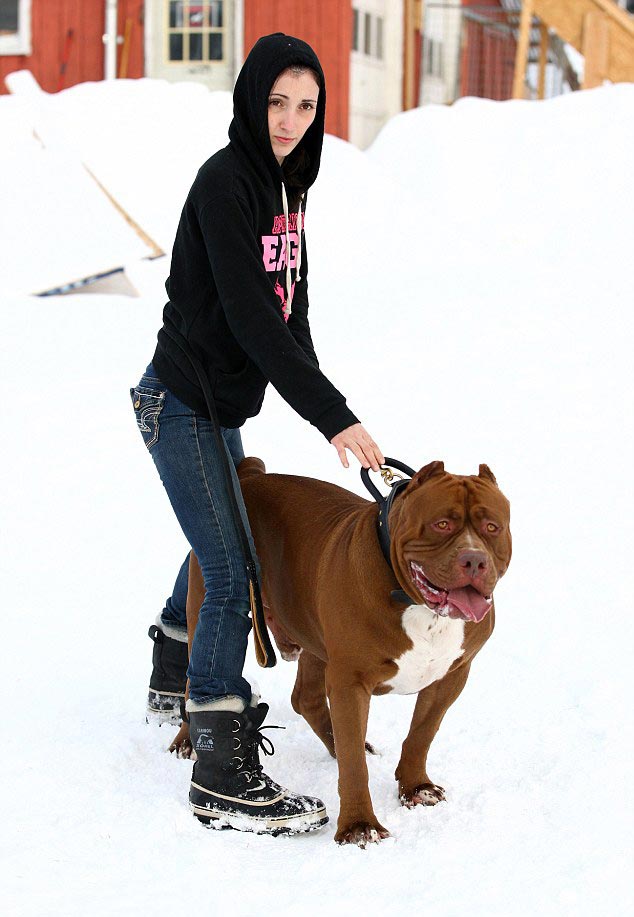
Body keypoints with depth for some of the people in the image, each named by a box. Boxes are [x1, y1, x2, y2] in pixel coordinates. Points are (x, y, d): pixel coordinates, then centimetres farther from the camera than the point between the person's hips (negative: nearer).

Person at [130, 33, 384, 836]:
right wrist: (332, 416, -28)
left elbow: (290, 306, 15)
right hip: (182, 402, -9)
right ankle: (222, 780, -11)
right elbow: (250, 316, -26)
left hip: (222, 403, 10)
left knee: (218, 546, 26)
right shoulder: (224, 182, -20)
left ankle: (175, 685, 49)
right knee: (233, 574, -13)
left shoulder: (286, 182, 8)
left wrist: (321, 400, 10)